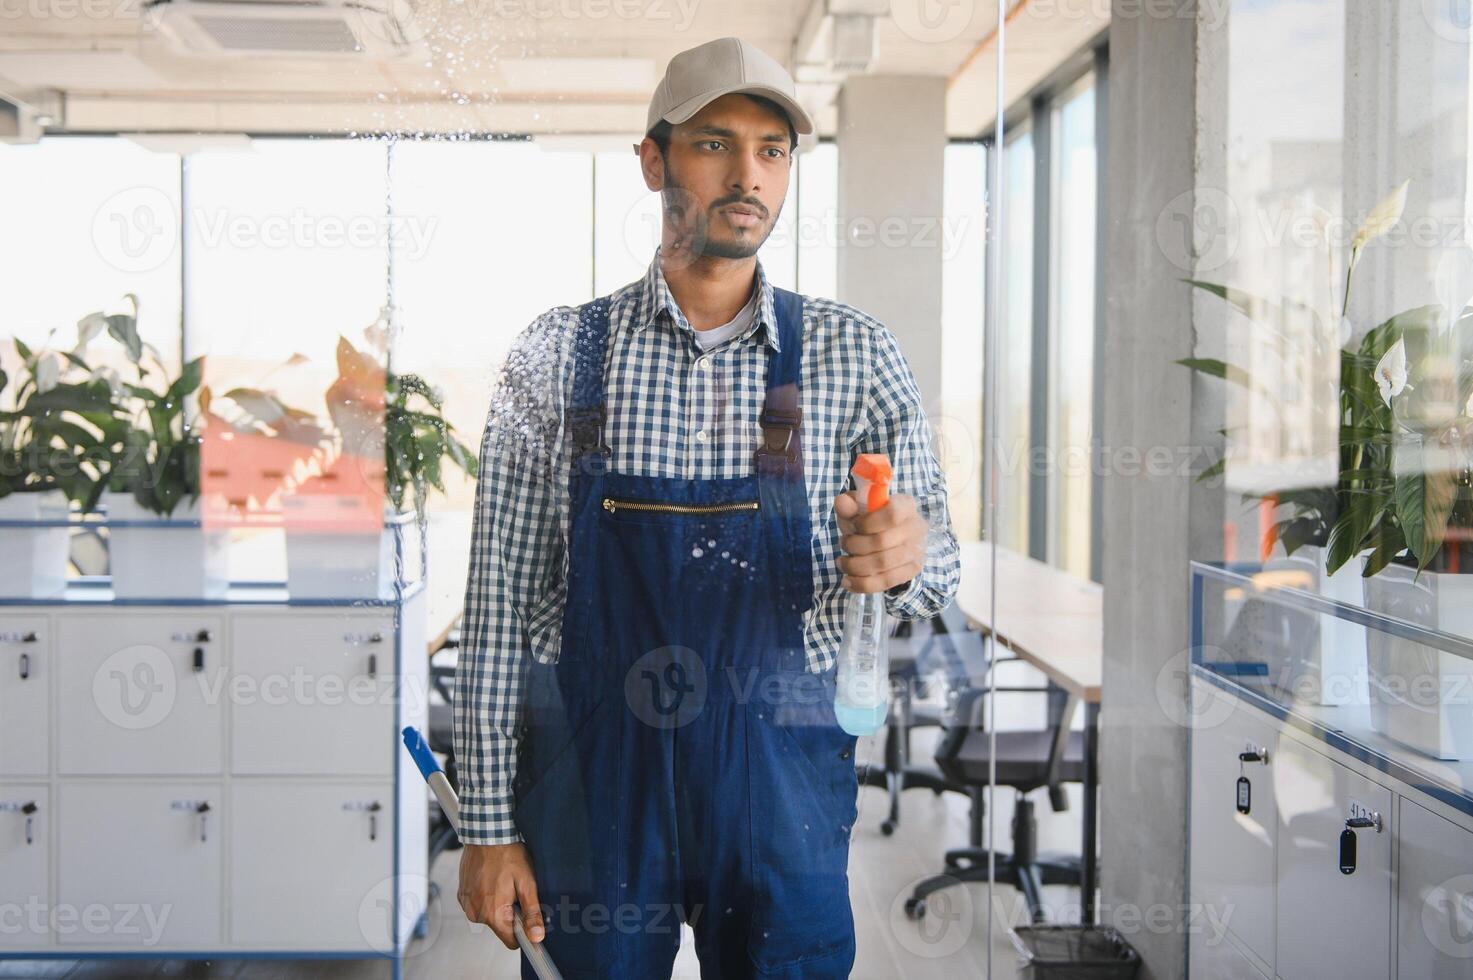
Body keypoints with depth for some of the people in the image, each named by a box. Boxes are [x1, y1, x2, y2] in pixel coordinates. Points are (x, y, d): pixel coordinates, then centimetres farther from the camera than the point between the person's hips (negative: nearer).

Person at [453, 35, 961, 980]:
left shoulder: (855, 353, 0)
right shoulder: (559, 353, -3)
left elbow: (939, 565, 4)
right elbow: (502, 595, -1)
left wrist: (907, 556, -20)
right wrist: (489, 824, -2)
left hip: (779, 785, 1)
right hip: (592, 773, 0)